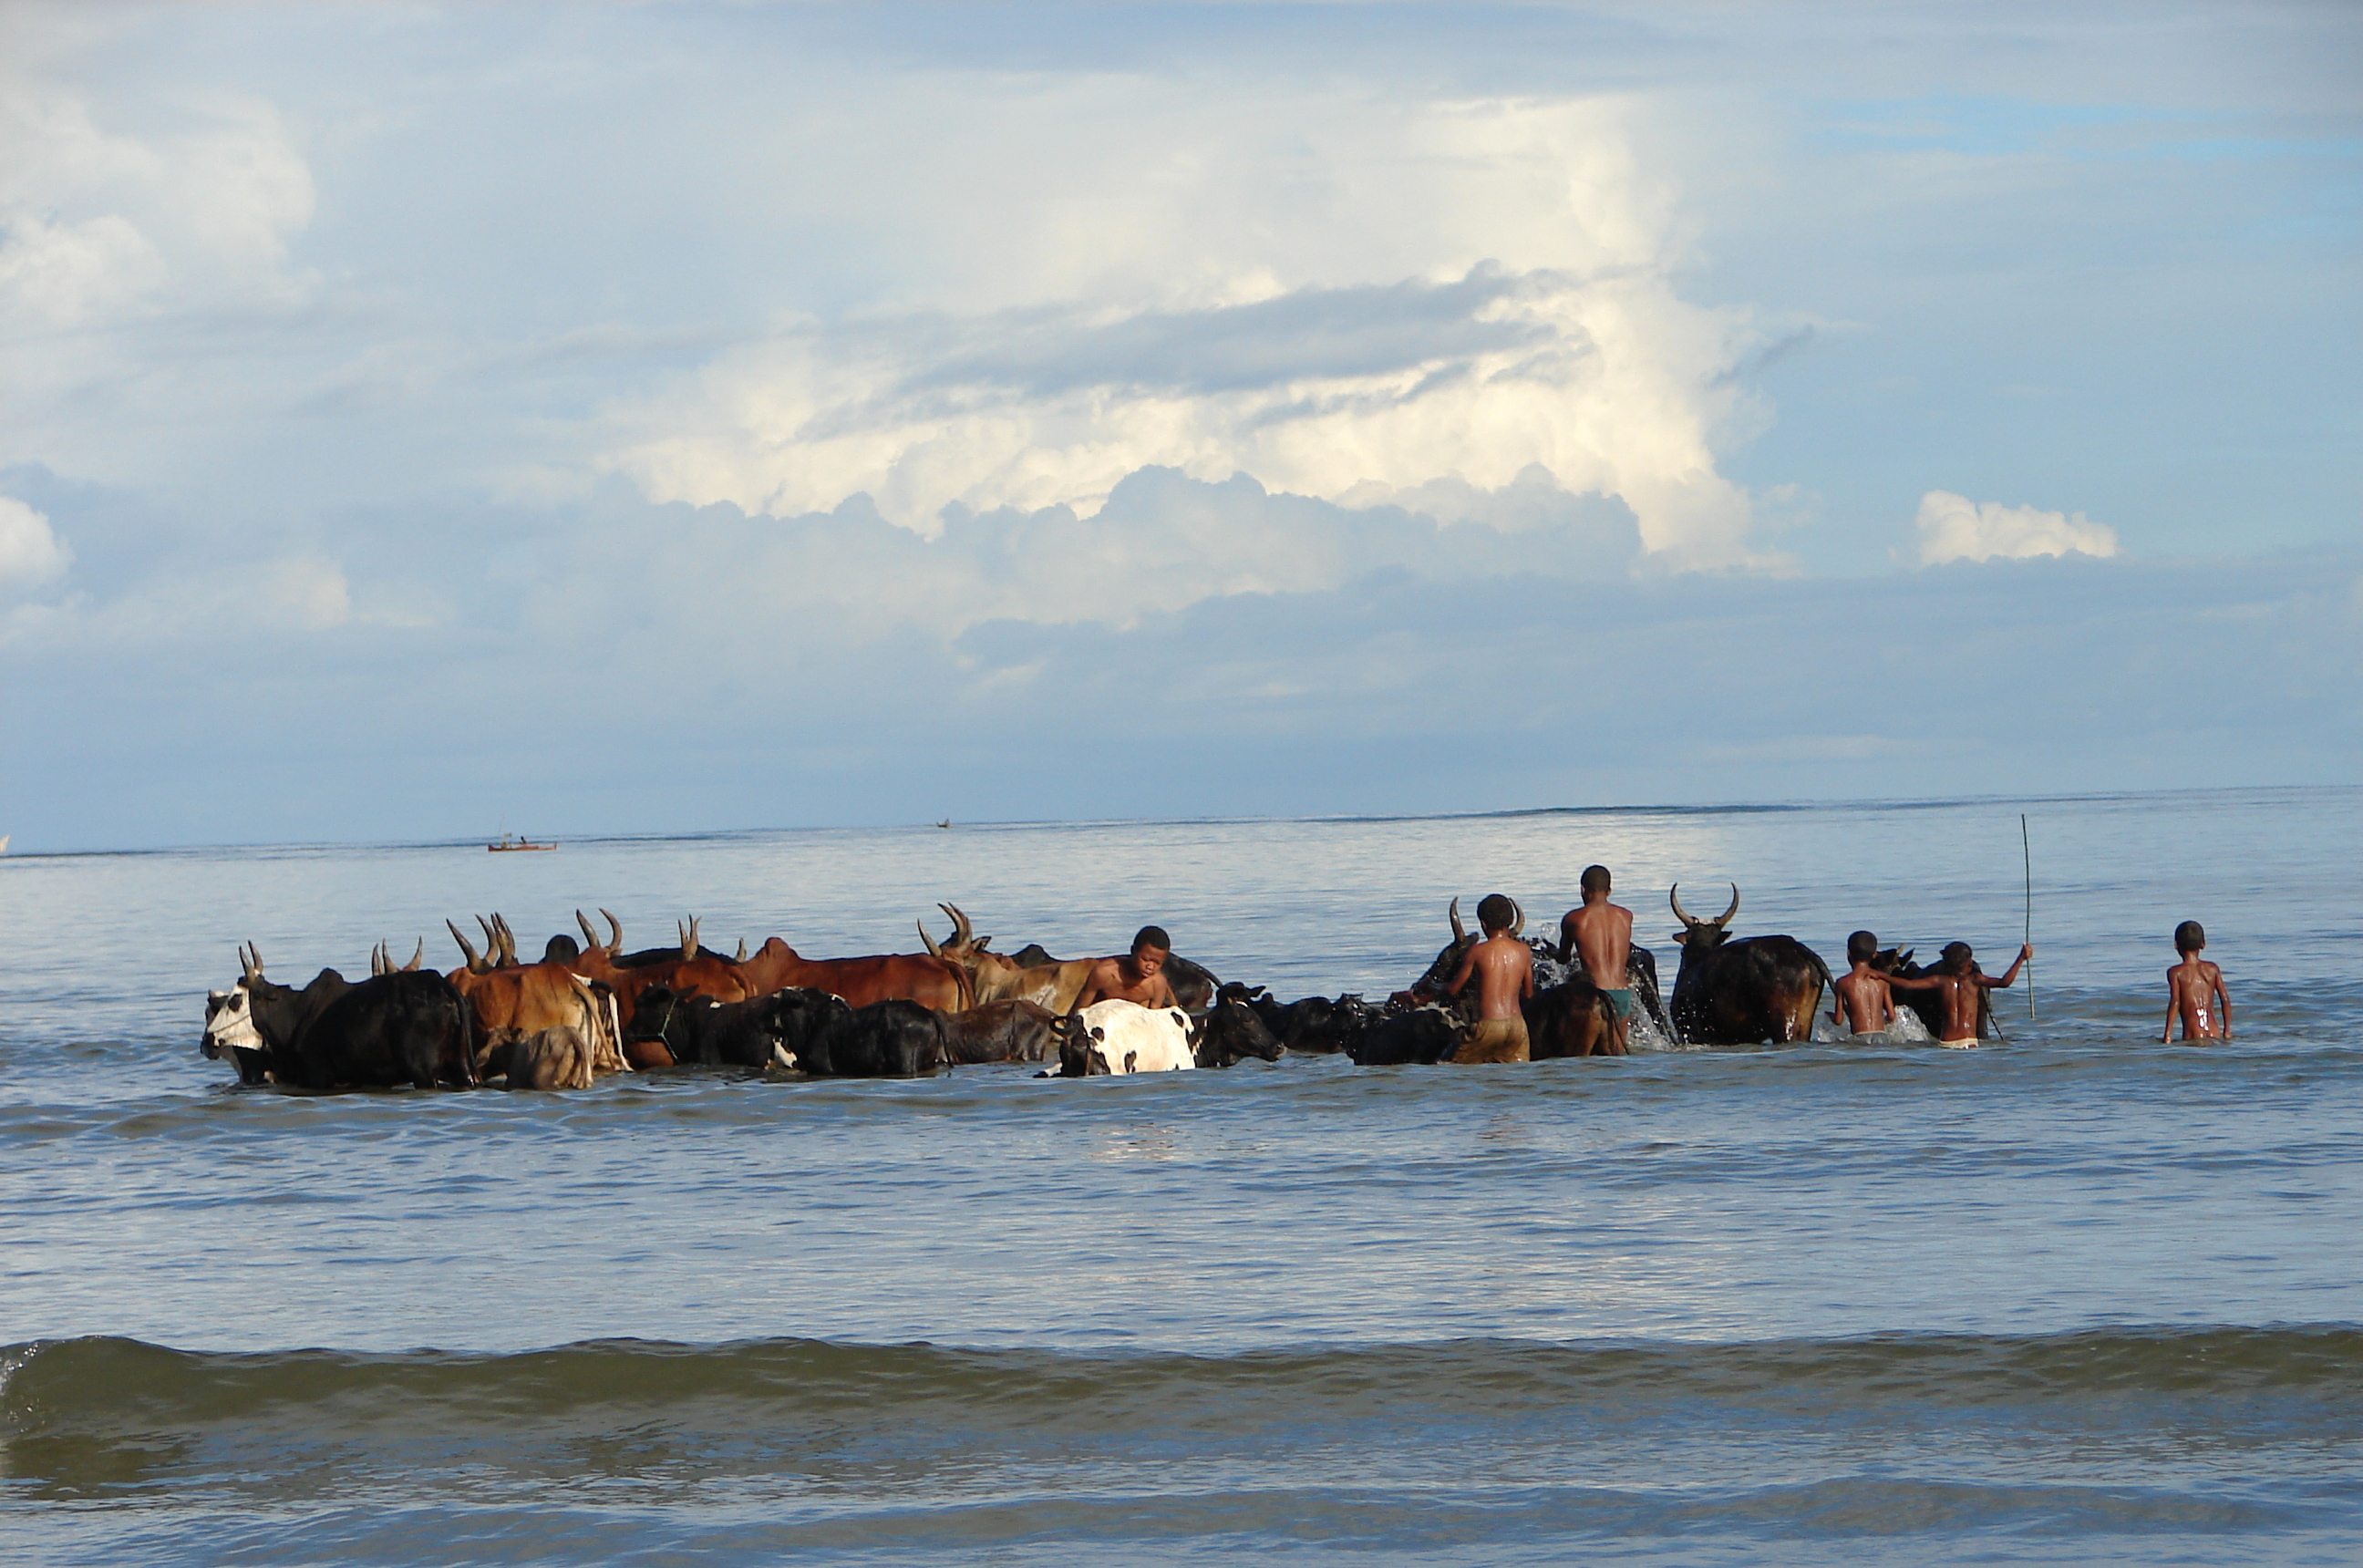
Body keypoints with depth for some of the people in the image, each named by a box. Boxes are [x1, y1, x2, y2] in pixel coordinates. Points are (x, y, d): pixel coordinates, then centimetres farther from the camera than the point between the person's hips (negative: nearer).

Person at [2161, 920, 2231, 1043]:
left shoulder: (2176, 972, 1)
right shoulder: (2212, 969, 11)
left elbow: (2175, 1002, -9)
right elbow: (2225, 999, 8)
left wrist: (2167, 1034, -9)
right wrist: (2227, 1031, 15)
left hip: (2193, 1034, -4)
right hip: (2214, 1032, 4)